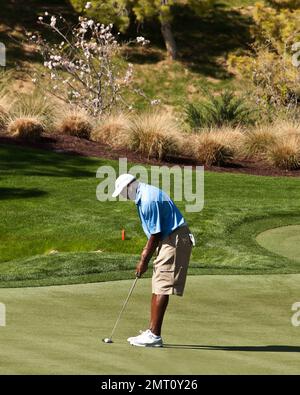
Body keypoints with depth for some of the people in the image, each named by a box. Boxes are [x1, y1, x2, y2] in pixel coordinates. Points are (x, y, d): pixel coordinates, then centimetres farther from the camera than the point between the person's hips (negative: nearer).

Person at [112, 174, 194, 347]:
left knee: (162, 288, -11)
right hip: (170, 240, 11)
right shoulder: (144, 195, 13)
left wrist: (145, 261, -10)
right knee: (157, 287, 11)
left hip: (175, 240, -11)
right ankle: (152, 332, 14)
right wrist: (147, 250, 17)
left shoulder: (149, 200, -21)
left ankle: (155, 335, -12)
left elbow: (156, 234, -18)